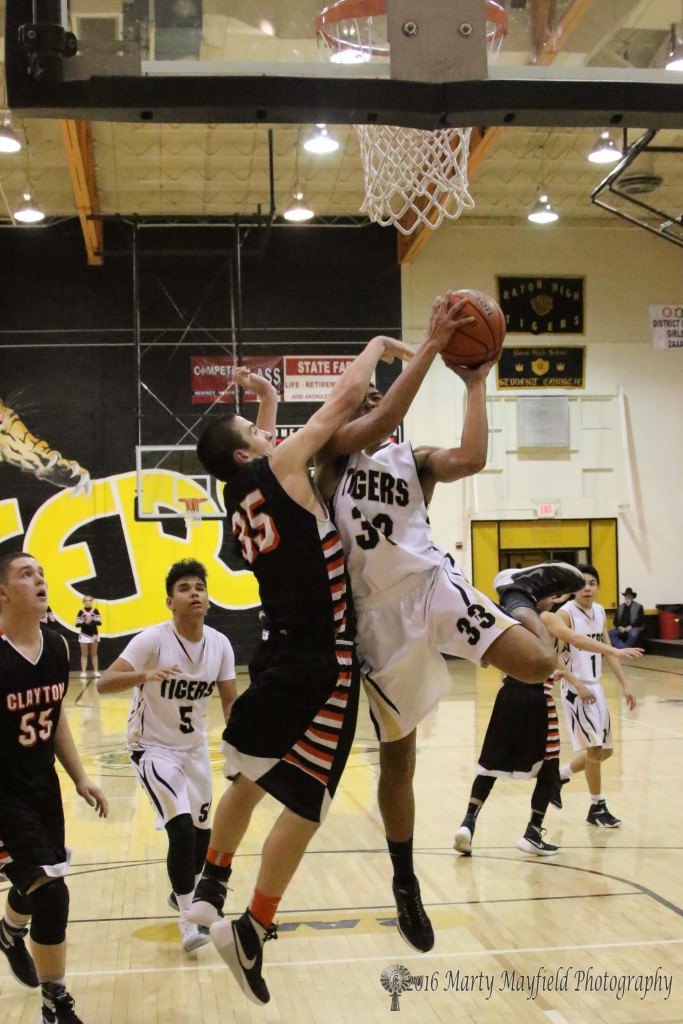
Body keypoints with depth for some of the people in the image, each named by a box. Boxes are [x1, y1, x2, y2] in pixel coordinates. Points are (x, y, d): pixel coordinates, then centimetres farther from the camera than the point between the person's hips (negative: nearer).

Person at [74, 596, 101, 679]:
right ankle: (83, 672, 0)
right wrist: (85, 623, -22)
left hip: (94, 635, 1)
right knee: (84, 654, 1)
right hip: (84, 635, -1)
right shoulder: (81, 612, -2)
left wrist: (91, 621, -22)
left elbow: (99, 622, -7)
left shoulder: (95, 611, 0)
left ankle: (96, 671, 11)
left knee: (94, 654, 9)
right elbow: (77, 624, -6)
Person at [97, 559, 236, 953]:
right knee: (181, 829, -19)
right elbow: (104, 683, -31)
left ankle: (183, 894, 44)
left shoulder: (220, 644, -9)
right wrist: (144, 676, -50)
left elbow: (231, 702, -2)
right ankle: (188, 922, -7)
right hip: (153, 748, -6)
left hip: (195, 747, 6)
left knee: (202, 831, 15)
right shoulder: (153, 640, -23)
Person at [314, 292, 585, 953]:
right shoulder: (335, 453, 5)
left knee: (536, 662, -22)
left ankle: (519, 595, 15)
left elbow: (471, 459, -9)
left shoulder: (412, 459, 12)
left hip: (430, 585, 1)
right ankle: (405, 883, 28)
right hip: (379, 614, -1)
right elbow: (386, 416, -15)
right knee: (396, 758, 7)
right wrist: (431, 345, -14)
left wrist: (474, 383, -4)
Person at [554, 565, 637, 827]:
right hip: (576, 689, -8)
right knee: (594, 749, -9)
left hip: (596, 687, 8)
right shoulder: (566, 614, -14)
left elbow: (608, 650, 16)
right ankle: (597, 808, 5)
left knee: (605, 751, 12)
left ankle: (558, 775, 31)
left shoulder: (600, 612, 8)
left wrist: (624, 685, 13)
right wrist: (576, 684, -25)